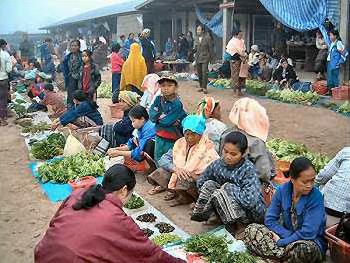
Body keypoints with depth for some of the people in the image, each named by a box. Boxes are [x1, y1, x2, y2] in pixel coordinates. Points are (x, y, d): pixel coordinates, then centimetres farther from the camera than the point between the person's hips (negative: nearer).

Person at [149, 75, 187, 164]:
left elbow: (167, 121, -24)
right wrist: (162, 116, -18)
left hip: (171, 139, -5)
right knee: (158, 159, 18)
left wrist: (159, 117, -9)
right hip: (159, 137, 5)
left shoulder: (177, 104, -16)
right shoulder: (158, 99, 1)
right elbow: (151, 115, -8)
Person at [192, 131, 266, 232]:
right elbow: (200, 182, 10)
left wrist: (228, 187, -24)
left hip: (252, 212, -5)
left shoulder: (248, 170, -22)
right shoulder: (218, 163, -6)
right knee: (209, 184, -13)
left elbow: (250, 200, -36)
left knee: (220, 194, -28)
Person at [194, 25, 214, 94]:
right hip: (198, 58, 6)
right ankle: (201, 86, 18)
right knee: (199, 73, 7)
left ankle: (204, 88, -9)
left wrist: (211, 58, -4)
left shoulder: (207, 38, -6)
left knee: (204, 72, -12)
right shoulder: (197, 38, 10)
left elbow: (211, 48, -3)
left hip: (205, 58, -6)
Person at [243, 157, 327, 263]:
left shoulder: (316, 197, -19)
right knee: (250, 231, -13)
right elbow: (270, 220, -4)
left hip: (311, 241, -4)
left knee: (305, 248, -40)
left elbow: (307, 233, -23)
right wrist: (289, 235, -18)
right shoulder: (282, 190, -7)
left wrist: (281, 242, -19)